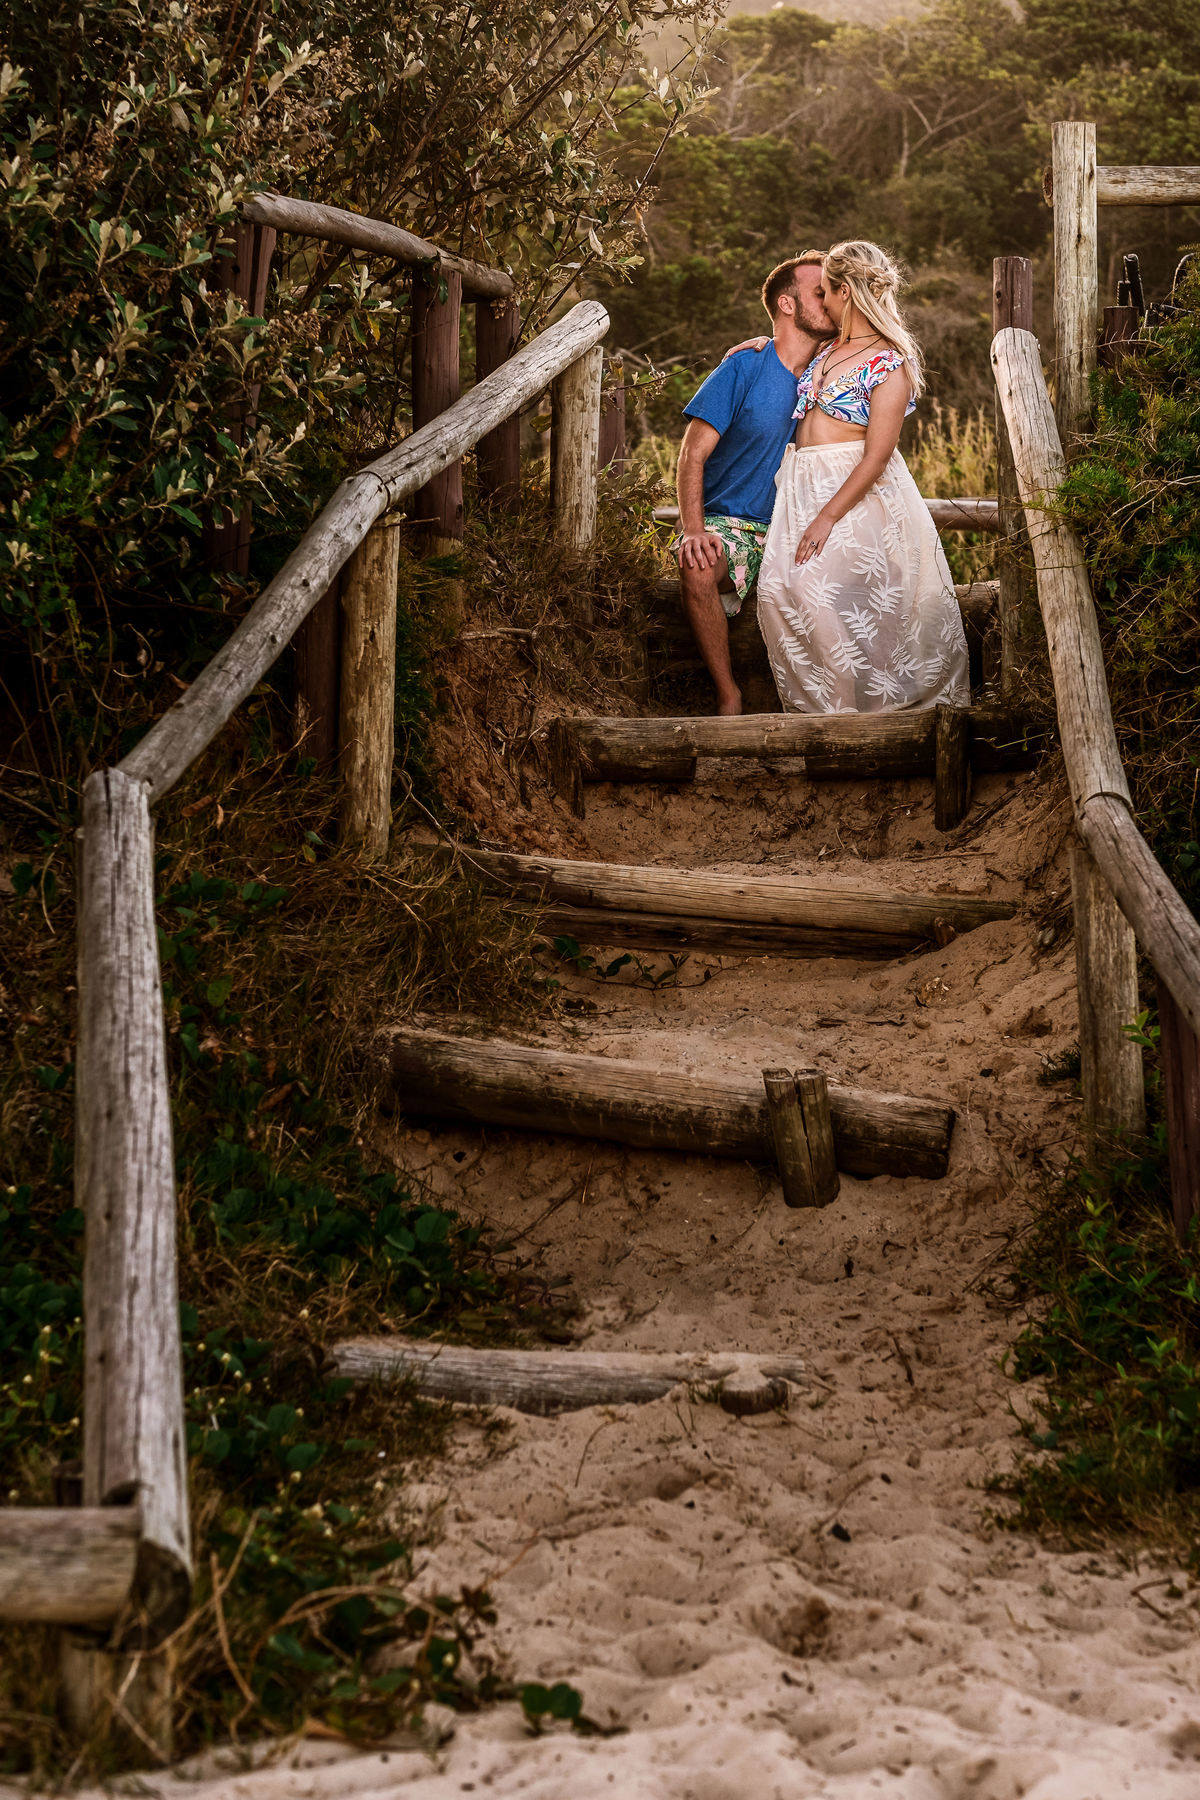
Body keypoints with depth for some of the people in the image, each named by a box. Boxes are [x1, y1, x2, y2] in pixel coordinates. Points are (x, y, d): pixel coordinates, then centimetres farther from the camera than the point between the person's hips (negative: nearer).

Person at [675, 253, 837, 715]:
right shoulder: (744, 369, -5)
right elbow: (693, 454, -7)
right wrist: (692, 530, -22)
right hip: (731, 522, -3)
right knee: (698, 570, -36)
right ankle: (728, 696, -23)